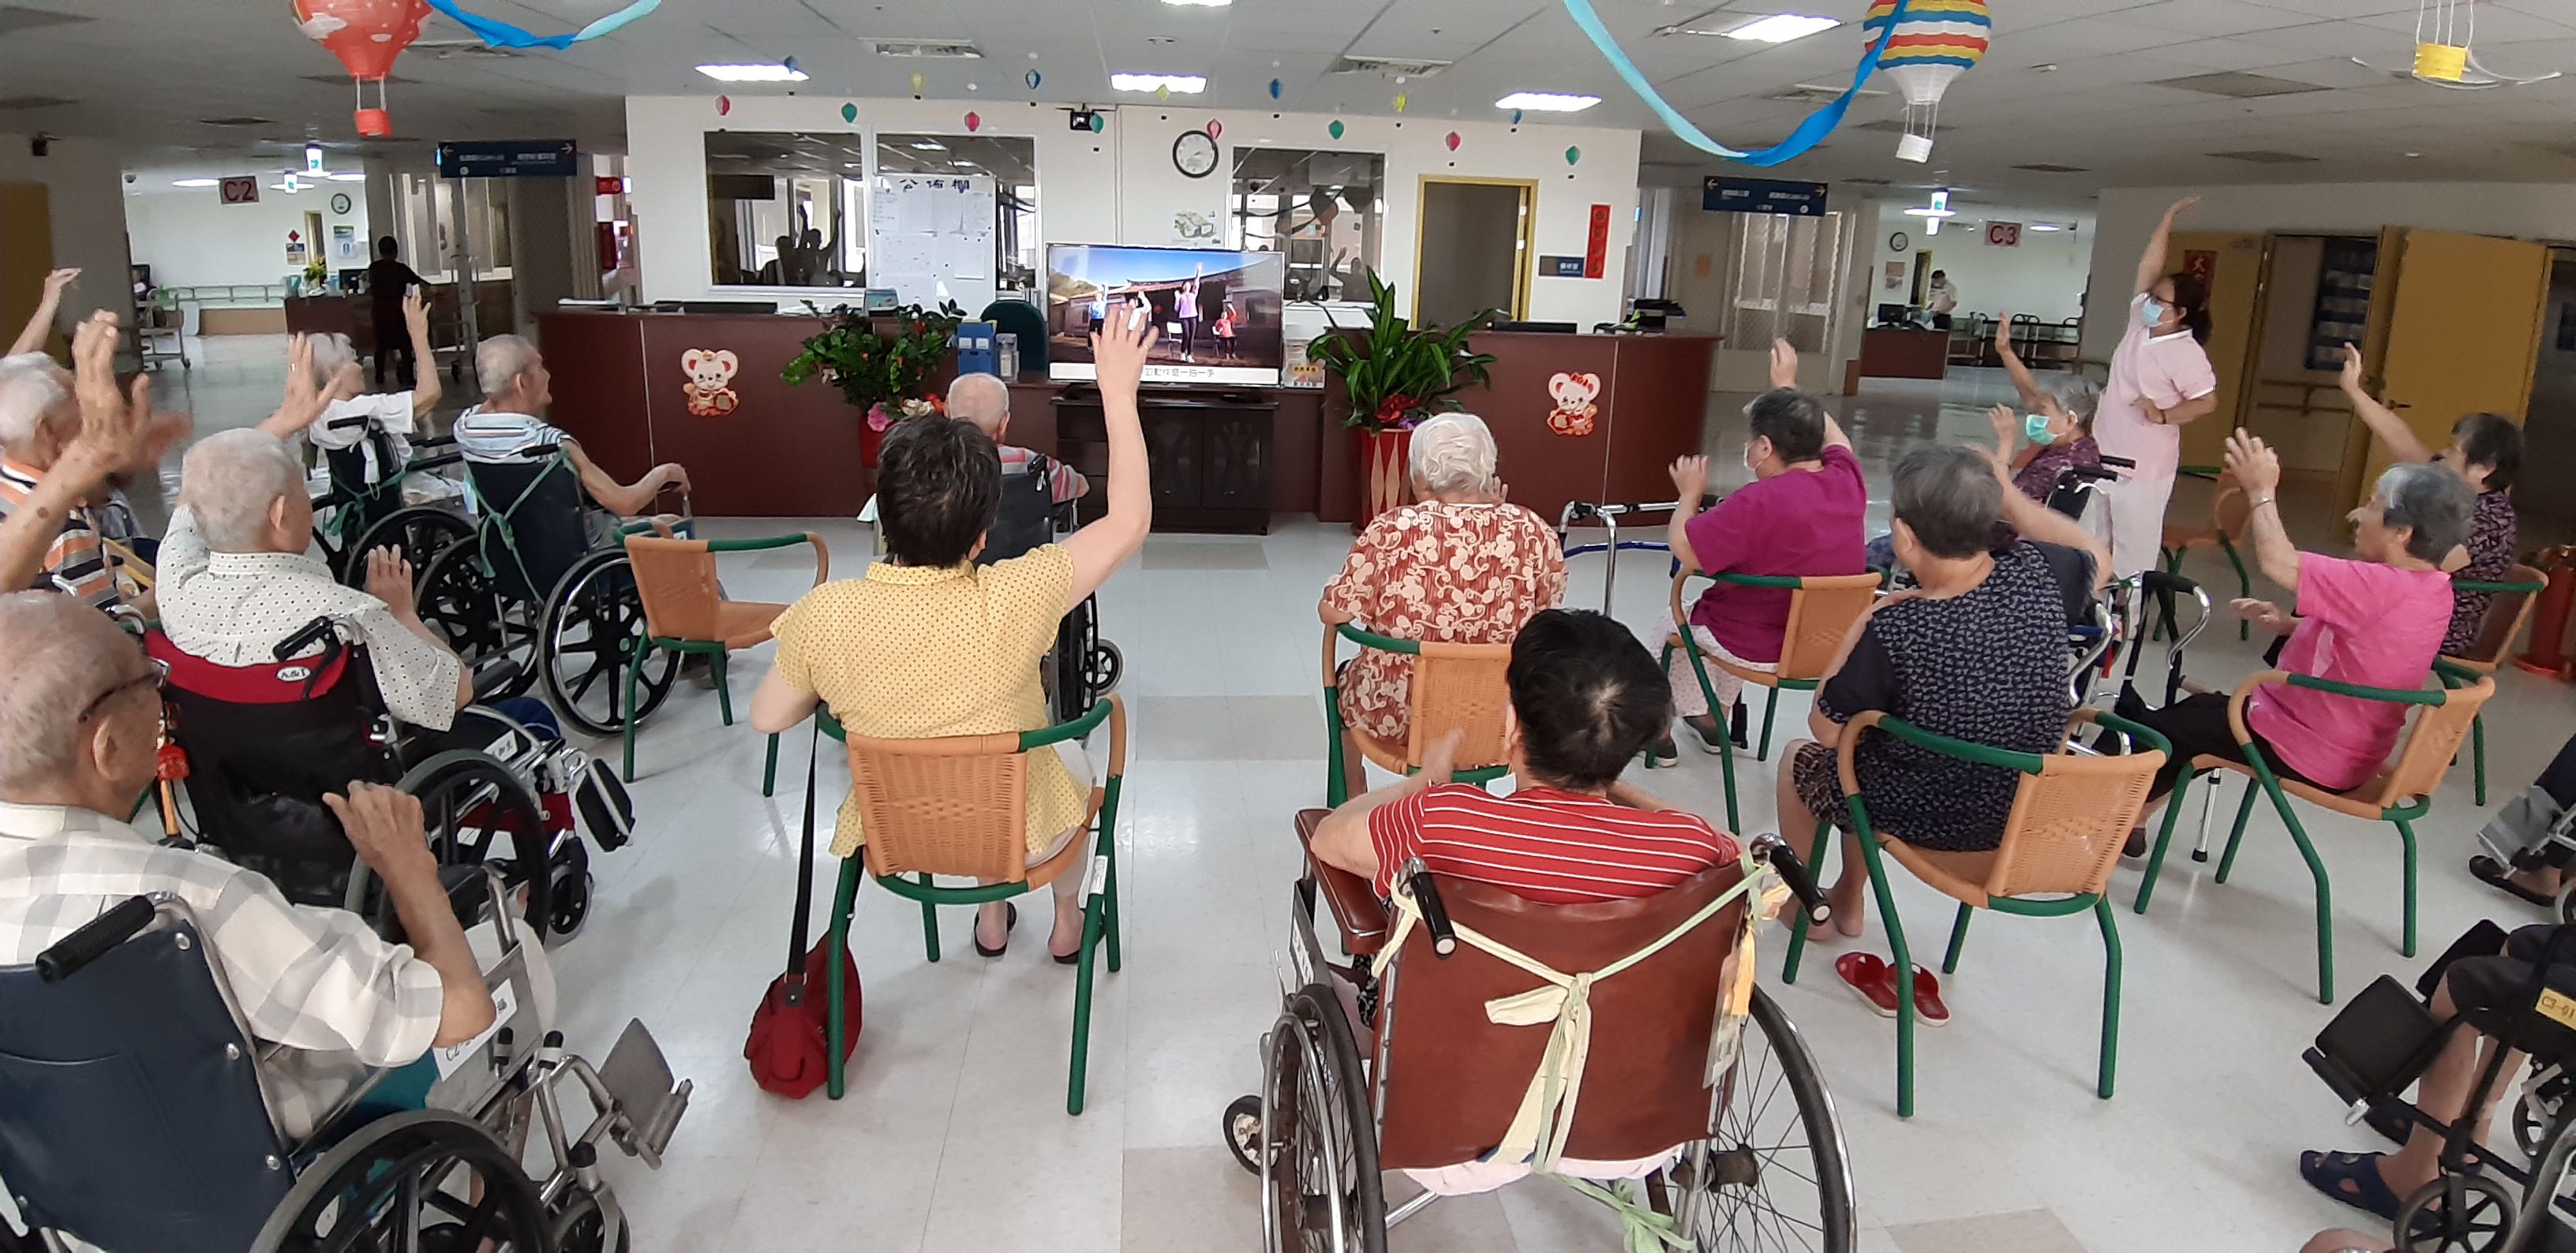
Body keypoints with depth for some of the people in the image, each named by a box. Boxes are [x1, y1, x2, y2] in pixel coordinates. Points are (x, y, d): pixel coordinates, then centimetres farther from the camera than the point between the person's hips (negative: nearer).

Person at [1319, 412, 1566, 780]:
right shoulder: (1536, 533, -13)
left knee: (1347, 678, 34)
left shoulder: (1391, 529, -20)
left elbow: (1333, 613, -13)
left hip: (1395, 713, -2)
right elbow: (1549, 610, 4)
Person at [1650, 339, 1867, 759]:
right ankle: (1713, 722, 47)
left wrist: (1690, 493, -6)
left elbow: (1683, 549, -23)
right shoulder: (1846, 481, -8)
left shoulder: (1760, 501, -29)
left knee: (1669, 626, 23)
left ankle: (1660, 733, 33)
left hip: (1759, 649, -7)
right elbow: (1832, 436, 15)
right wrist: (1788, 385, 24)